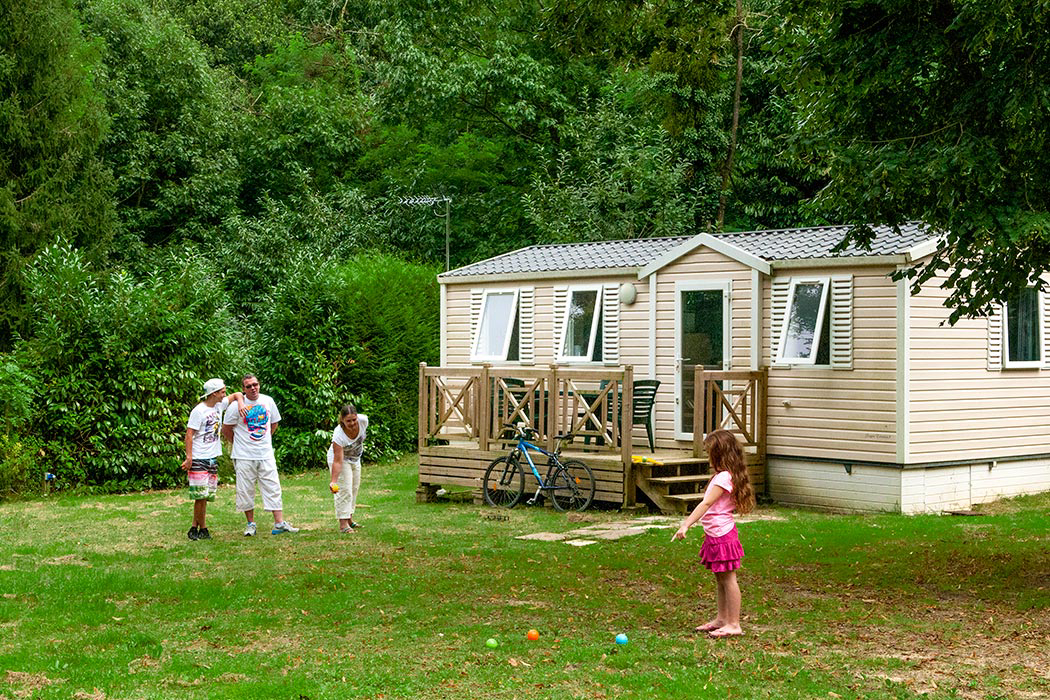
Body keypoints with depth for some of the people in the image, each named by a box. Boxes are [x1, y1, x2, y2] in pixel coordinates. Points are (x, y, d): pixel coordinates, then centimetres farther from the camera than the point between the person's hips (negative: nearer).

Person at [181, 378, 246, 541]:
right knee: (200, 495, -7)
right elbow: (189, 435, -13)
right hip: (198, 460, -7)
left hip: (213, 458, 7)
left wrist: (240, 403, -1)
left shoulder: (219, 405, 9)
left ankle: (194, 527, 13)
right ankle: (203, 529, 3)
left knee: (205, 496, 7)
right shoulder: (199, 411, -12)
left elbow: (237, 394, 22)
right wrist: (189, 457, -19)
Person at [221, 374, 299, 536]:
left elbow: (274, 423, 20)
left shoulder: (268, 401, 4)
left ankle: (279, 523, 0)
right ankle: (251, 524, 15)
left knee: (273, 488, -1)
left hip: (266, 454, 3)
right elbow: (226, 430, 2)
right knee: (246, 490, 2)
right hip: (244, 456, -3)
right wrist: (239, 443, 7)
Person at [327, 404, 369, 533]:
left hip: (355, 459, 7)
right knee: (344, 491, -13)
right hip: (340, 458, -6)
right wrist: (333, 481, -47)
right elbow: (337, 461, -40)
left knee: (354, 489, 15)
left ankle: (349, 519, 29)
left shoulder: (363, 420, -28)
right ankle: (343, 524, -12)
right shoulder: (339, 435, -40)